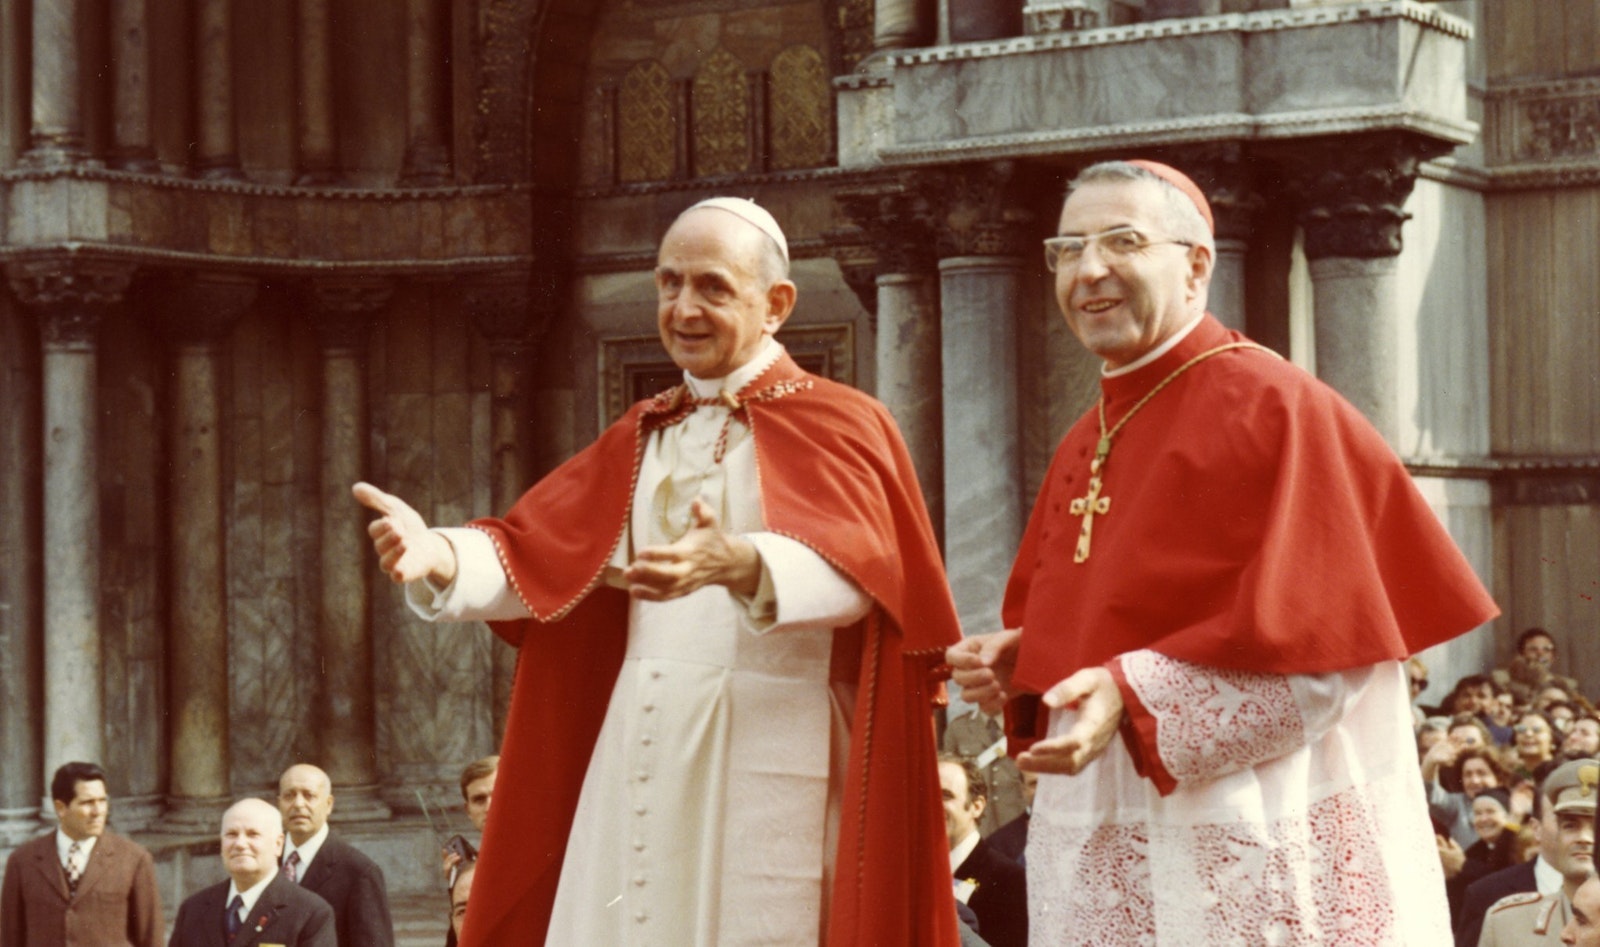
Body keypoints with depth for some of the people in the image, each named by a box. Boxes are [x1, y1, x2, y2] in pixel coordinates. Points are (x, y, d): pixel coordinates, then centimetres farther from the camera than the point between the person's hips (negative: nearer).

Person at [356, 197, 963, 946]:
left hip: (767, 765, -5)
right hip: (642, 763, 5)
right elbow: (530, 558, 6)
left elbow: (852, 570, -19)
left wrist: (740, 567, -40)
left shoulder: (838, 425, 1)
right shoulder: (640, 439, 18)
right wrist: (438, 557, -17)